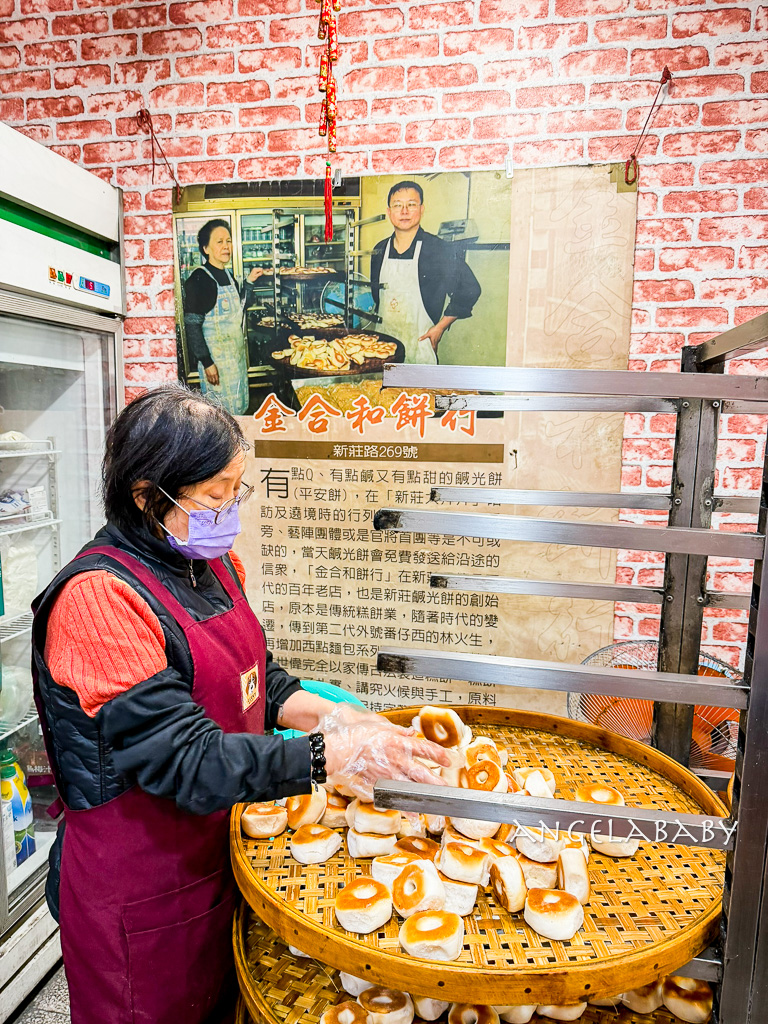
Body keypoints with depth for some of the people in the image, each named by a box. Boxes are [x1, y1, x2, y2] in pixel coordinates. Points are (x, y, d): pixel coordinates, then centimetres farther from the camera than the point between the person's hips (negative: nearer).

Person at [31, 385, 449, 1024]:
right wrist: (332, 755, -31)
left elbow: (258, 680, 6)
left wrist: (330, 715, -10)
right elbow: (185, 760, -29)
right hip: (139, 885, -6)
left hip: (217, 848, 7)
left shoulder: (213, 564, 0)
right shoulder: (98, 599, -26)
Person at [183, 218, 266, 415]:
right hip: (216, 355, -8)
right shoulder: (199, 279, -14)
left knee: (239, 407, 16)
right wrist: (206, 362, -21)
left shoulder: (228, 275, 9)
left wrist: (249, 281, 10)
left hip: (237, 353, 8)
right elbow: (192, 324, -17)